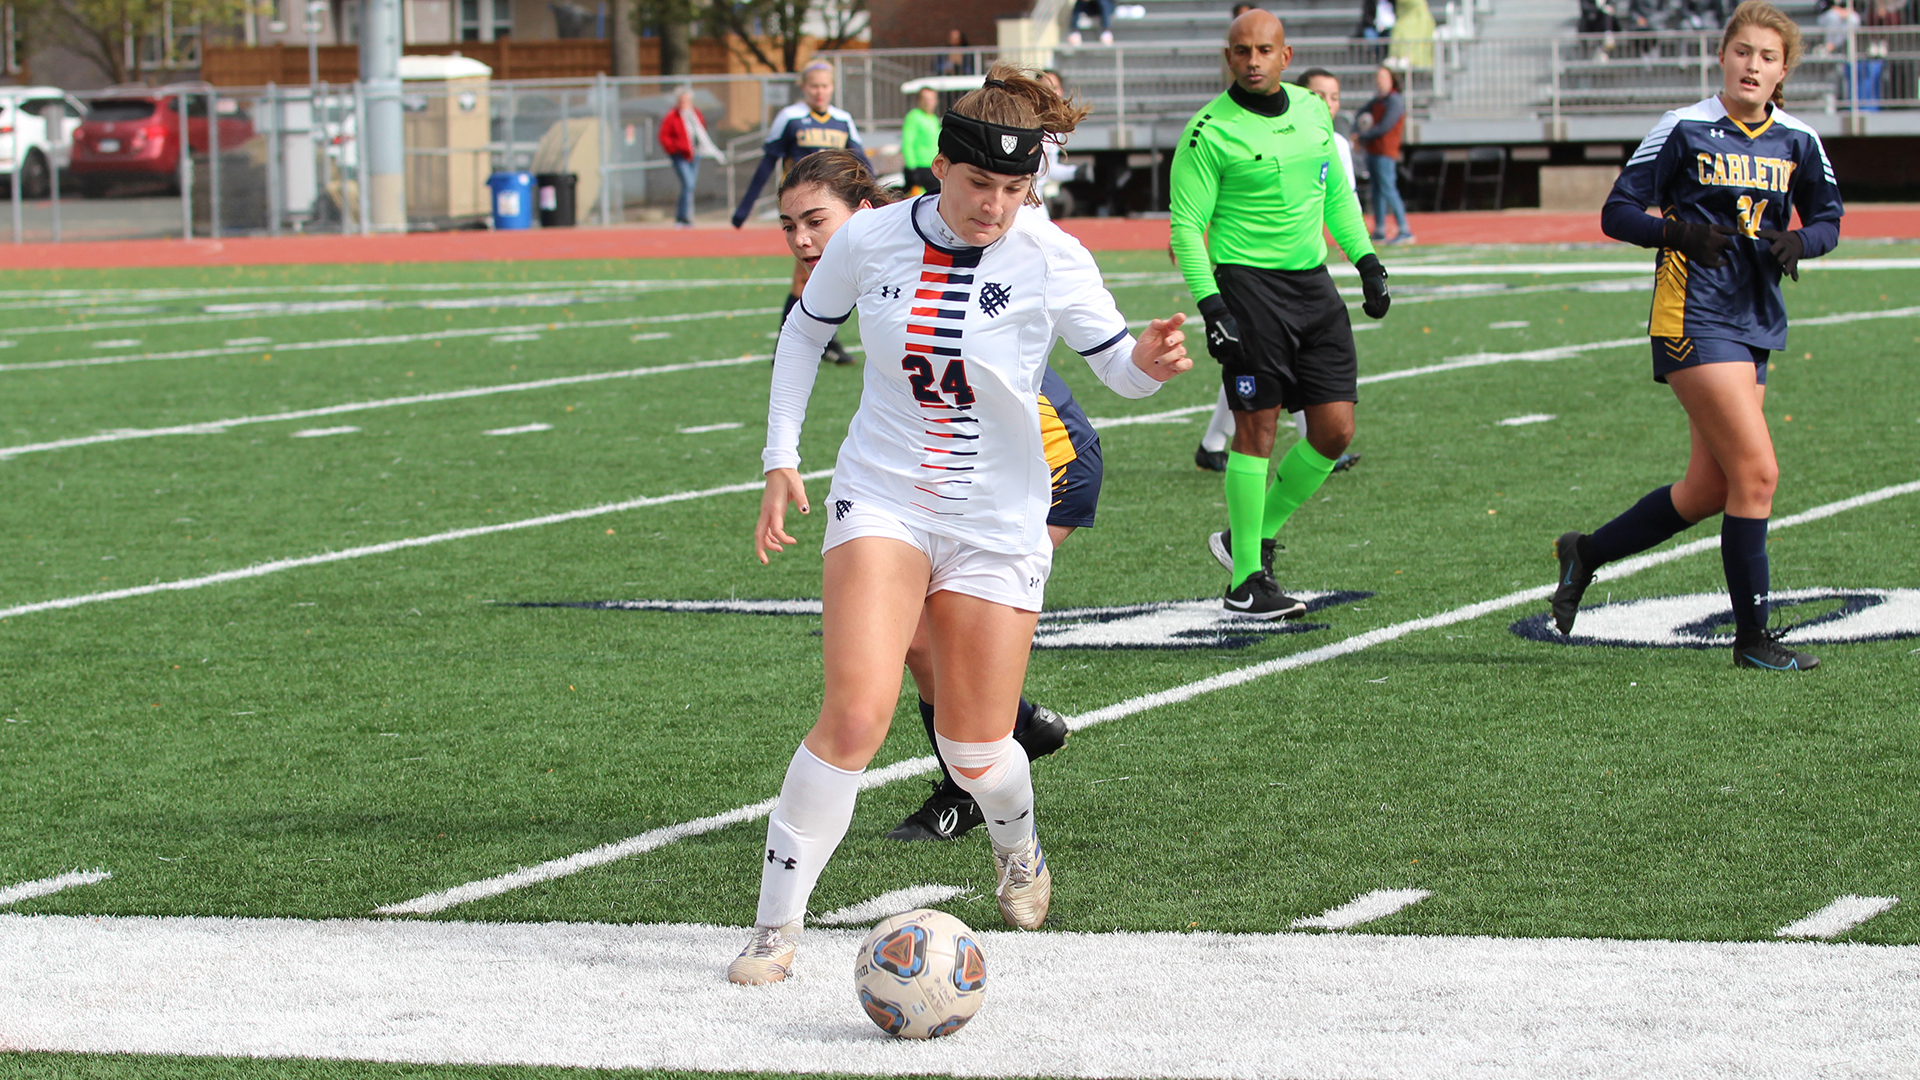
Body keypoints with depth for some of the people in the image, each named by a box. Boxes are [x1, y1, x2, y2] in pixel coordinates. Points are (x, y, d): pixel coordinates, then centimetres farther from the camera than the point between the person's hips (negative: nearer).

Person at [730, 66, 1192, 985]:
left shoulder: (1051, 259, -11)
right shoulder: (869, 240, -7)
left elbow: (1115, 364, -3)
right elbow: (806, 329, 11)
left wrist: (1149, 361, -28)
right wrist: (780, 458, 6)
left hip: (998, 522, 0)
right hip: (880, 501, 0)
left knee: (975, 752, 4)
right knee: (855, 715, -19)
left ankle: (1018, 848, 42)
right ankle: (775, 927, -8)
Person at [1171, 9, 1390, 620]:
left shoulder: (1312, 112, 9)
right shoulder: (1210, 132, -10)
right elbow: (1186, 225, -9)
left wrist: (1367, 262, 15)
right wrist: (1211, 306, -17)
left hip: (1312, 282, 7)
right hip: (1249, 285, -6)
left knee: (1335, 429, 2)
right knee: (1257, 427, -7)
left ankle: (1252, 537, 19)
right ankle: (1246, 582, 1)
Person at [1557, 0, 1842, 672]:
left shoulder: (1797, 141, 7)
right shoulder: (1686, 129, -6)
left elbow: (1827, 220, 17)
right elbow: (1617, 213, -4)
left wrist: (1798, 243, -6)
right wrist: (1678, 233, -23)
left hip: (1754, 319, 7)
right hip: (1695, 317, -7)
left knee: (1710, 490, 8)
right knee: (1757, 471, -13)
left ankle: (1586, 553, 29)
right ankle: (1752, 637, -4)